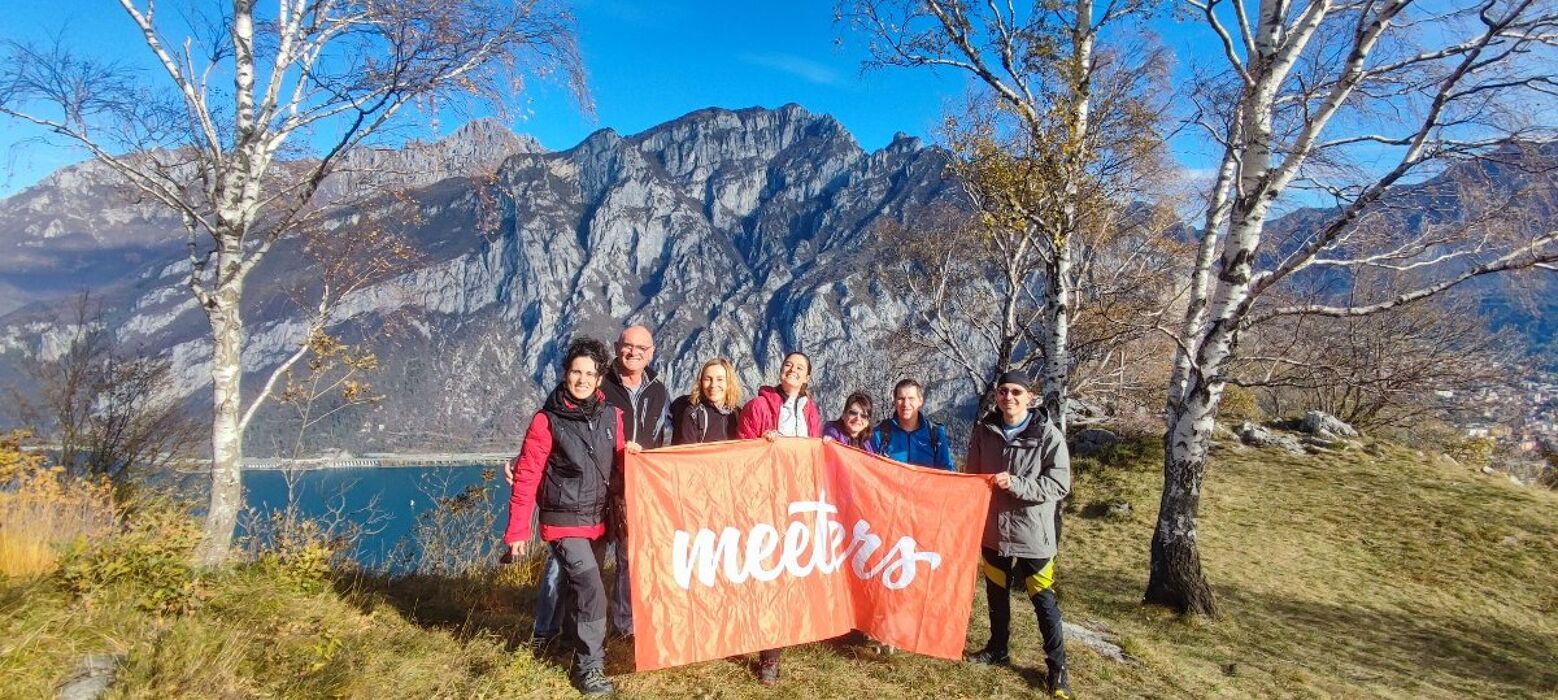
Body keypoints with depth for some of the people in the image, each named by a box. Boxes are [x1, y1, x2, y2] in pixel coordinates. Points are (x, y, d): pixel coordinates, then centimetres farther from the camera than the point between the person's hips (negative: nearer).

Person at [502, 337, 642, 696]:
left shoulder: (611, 415, 1)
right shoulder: (547, 420, -12)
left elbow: (617, 465, 11)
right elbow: (527, 477, -11)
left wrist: (629, 453, -12)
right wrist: (517, 531, -12)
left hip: (598, 520, 5)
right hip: (564, 522, -5)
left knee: (580, 588, 20)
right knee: (591, 591, -12)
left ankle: (581, 646, 38)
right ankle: (590, 667, 3)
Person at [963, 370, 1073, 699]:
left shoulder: (1049, 435, -13)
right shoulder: (984, 431, -1)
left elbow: (1060, 485, -16)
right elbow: (971, 476, 8)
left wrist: (1016, 484, -25)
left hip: (1032, 533, -4)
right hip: (992, 529, 4)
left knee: (1044, 601, 6)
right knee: (996, 594, 19)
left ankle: (1057, 667, 21)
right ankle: (997, 649, 38)